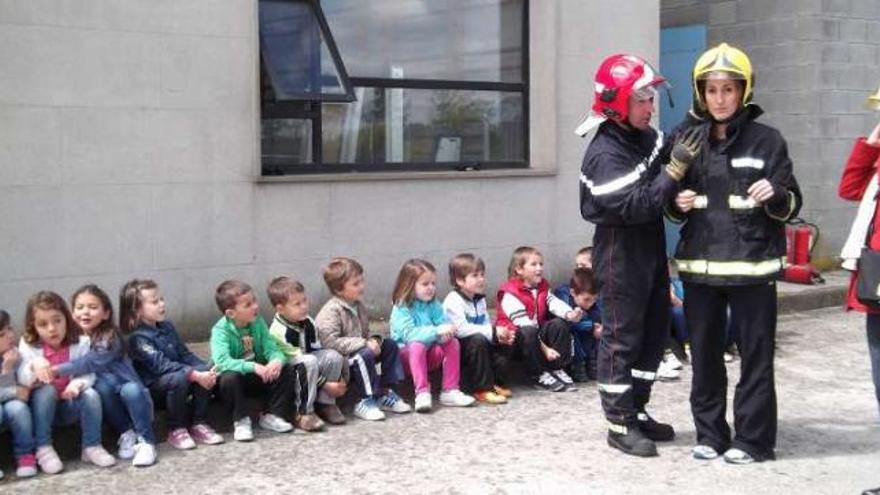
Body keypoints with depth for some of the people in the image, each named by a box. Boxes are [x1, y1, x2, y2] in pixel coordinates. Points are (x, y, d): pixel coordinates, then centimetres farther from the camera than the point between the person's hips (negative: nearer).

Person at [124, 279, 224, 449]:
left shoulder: (167, 326, 9)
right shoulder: (138, 337, -16)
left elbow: (185, 354, 11)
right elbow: (161, 365, -26)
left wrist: (207, 369, -7)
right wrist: (195, 375, -33)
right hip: (151, 388, -7)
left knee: (206, 371, -17)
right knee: (180, 378, -35)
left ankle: (198, 424, -7)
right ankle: (176, 430, -16)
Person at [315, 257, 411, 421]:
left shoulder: (358, 306, 9)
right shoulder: (331, 312, -20)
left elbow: (366, 332, 20)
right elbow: (330, 342, -30)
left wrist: (374, 339, -8)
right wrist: (364, 344, -28)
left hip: (359, 350, 9)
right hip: (340, 360, -9)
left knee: (390, 345, 3)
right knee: (365, 355, -34)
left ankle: (385, 393, 7)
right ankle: (367, 402, -22)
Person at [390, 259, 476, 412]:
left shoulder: (434, 305, 2)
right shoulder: (401, 309, -16)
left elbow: (444, 324, -6)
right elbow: (409, 334, -29)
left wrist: (445, 333, -32)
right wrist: (437, 331, -39)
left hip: (431, 356, 5)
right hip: (406, 356, -5)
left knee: (452, 342, -19)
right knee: (417, 345, -35)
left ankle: (450, 391, -20)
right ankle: (422, 393, -37)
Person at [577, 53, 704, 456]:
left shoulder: (646, 136, 4)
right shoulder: (605, 155, -22)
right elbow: (637, 206, -27)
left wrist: (682, 148, 0)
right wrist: (675, 168, -29)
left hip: (651, 249, 9)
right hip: (620, 255, -9)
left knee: (655, 332, 15)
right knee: (621, 338, 0)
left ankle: (637, 411, 27)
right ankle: (620, 424, 10)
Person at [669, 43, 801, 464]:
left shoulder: (766, 140, -1)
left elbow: (792, 205, 1)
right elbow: (672, 208, 17)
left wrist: (775, 195, -20)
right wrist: (678, 204, -5)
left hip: (752, 265, -3)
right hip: (699, 265, 3)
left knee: (755, 355, 1)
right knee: (704, 354, 9)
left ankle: (753, 439, 11)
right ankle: (709, 433, 21)